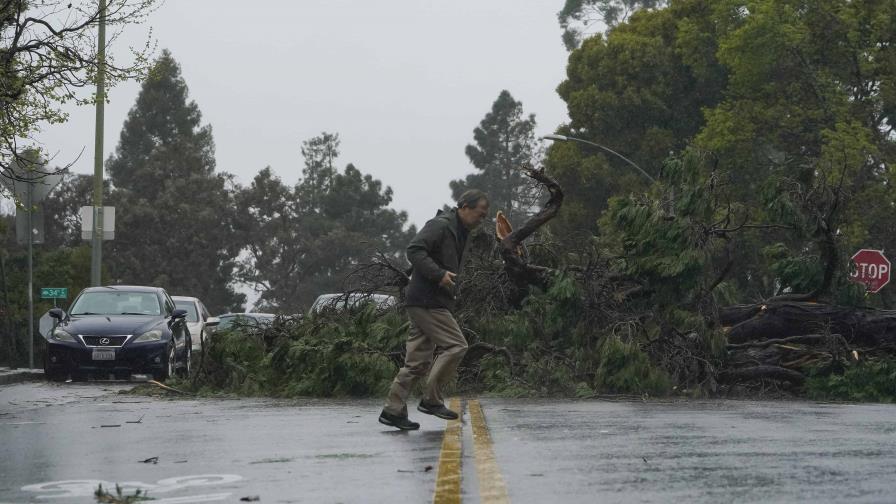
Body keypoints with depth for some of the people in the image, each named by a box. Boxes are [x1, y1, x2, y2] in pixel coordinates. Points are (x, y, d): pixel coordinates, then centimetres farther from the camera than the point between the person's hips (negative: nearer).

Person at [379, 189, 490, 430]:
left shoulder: (458, 231, 22)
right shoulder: (440, 225, -10)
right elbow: (414, 250, -21)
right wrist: (439, 274, -25)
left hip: (426, 303, 10)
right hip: (427, 301, -10)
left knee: (418, 361, 7)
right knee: (455, 345, -11)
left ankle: (393, 410, 7)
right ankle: (431, 400, -6)